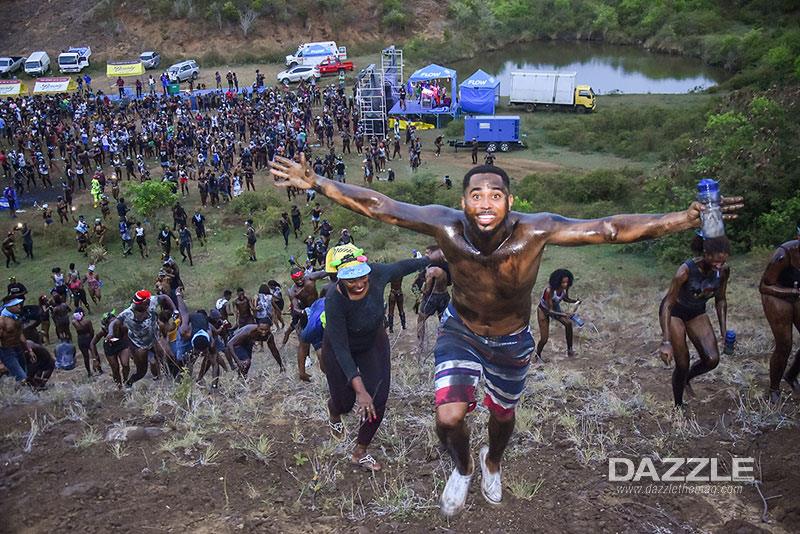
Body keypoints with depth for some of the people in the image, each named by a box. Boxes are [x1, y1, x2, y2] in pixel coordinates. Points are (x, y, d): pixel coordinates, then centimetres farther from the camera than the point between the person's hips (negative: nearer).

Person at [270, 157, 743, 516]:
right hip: (460, 331, 0)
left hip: (512, 341, 1)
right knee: (449, 418, -14)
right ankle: (463, 468, 26)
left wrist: (688, 219, -42)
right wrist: (317, 183, -32)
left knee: (503, 415, 22)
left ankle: (493, 462, 61)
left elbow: (611, 229, -35)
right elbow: (376, 206, -26)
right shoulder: (446, 225, -30)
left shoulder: (535, 230, -33)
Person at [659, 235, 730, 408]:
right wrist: (666, 342, -34)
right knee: (682, 364, -4)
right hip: (674, 311, -5)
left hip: (697, 313, 5)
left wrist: (724, 332, -3)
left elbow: (720, 301, 0)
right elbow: (668, 304, -30)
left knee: (712, 359, -7)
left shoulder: (724, 270, -17)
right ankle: (678, 406, 19)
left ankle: (686, 378, 25)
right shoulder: (686, 270, -34)